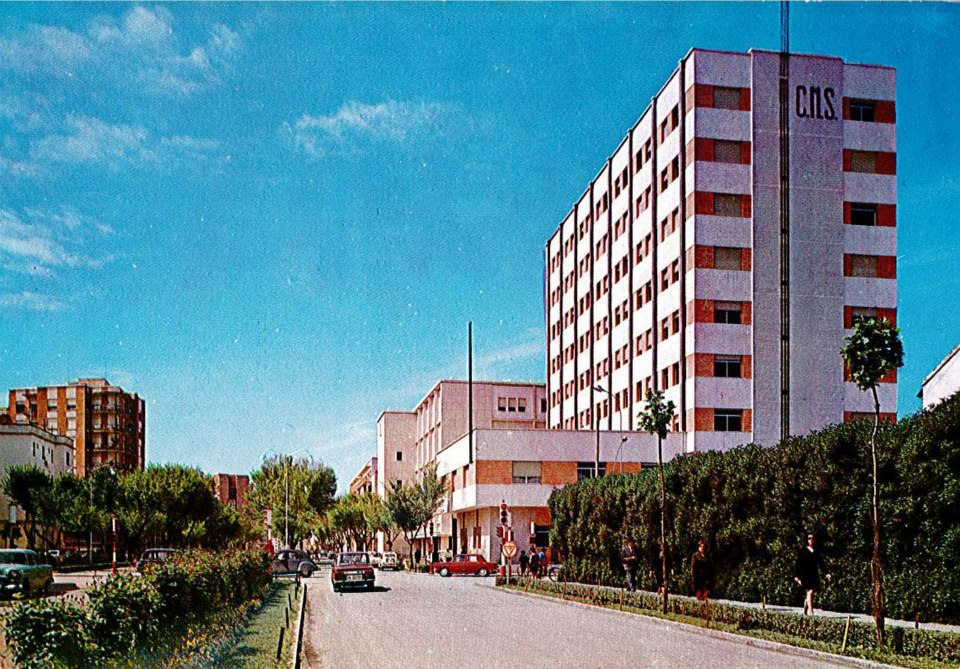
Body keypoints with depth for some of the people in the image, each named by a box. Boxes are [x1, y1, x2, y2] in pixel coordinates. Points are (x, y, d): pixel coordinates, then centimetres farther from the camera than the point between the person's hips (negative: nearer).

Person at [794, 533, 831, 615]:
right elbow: (798, 564, -3)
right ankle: (811, 612, -19)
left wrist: (826, 573, 3)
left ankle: (805, 612, 23)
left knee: (810, 594, 8)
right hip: (805, 575, -5)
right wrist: (796, 576, -9)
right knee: (810, 592, -14)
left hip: (814, 575, 5)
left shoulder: (816, 551, 13)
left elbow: (821, 563, 13)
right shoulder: (802, 551, -1)